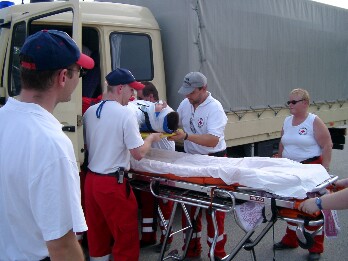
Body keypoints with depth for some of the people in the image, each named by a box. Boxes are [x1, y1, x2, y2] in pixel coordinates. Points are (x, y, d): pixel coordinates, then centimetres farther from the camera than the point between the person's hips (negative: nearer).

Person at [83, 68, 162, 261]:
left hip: (91, 180, 7)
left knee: (97, 236, 19)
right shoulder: (125, 113, -15)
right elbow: (139, 153, -15)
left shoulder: (89, 112, 5)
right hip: (113, 184, -7)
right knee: (126, 238, 7)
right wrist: (151, 138, 3)